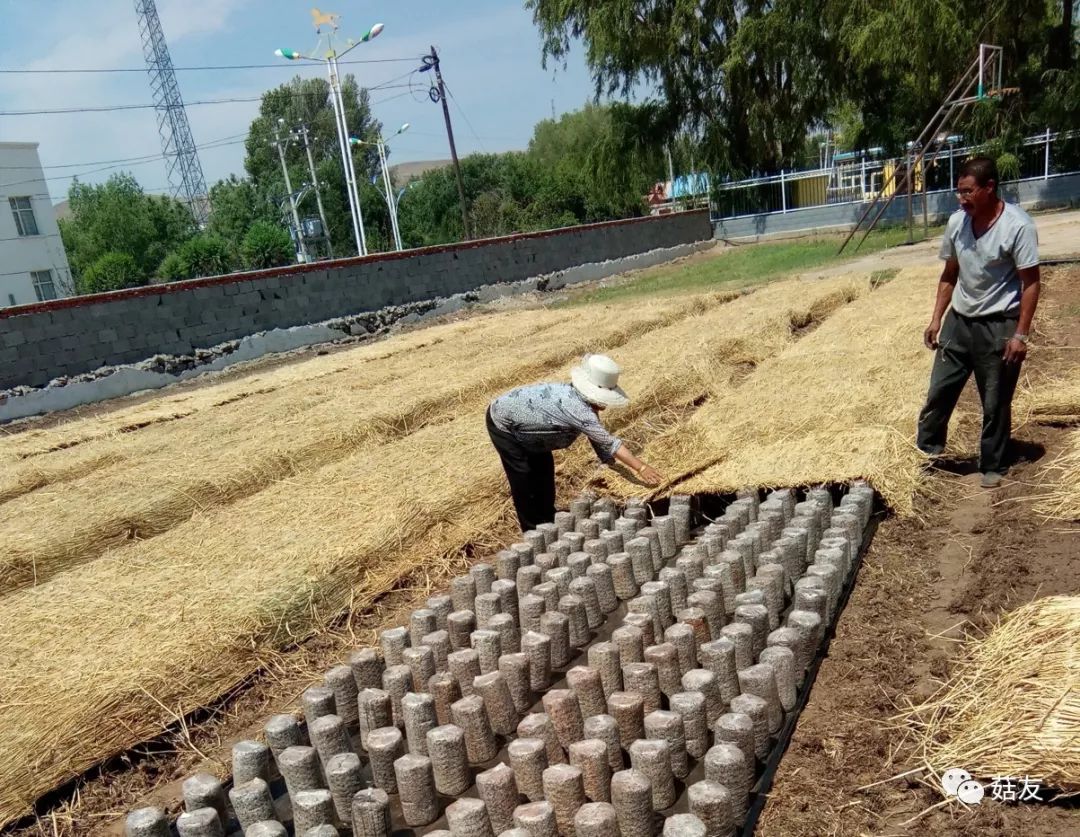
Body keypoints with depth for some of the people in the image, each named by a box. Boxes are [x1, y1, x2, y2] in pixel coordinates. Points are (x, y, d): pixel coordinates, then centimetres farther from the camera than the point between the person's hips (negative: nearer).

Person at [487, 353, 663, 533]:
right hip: (504, 424, -9)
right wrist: (641, 467, -39)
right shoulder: (574, 406, -39)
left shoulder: (587, 404, -11)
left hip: (525, 425, 9)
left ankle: (549, 524, 30)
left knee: (543, 470, 15)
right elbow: (608, 442, -40)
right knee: (525, 482, -6)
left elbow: (601, 442, -4)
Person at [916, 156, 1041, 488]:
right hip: (959, 320, 5)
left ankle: (993, 466, 21)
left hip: (999, 324, -5)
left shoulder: (1018, 226, -17)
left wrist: (1021, 334, -17)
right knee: (940, 391, 9)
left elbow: (1031, 283, -14)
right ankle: (926, 451, 25)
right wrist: (936, 318, 7)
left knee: (995, 402, 6)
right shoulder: (957, 222, -1)